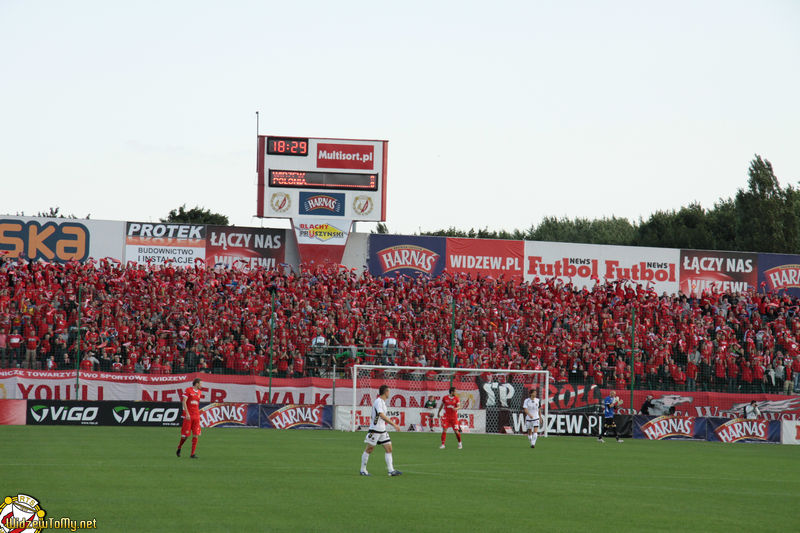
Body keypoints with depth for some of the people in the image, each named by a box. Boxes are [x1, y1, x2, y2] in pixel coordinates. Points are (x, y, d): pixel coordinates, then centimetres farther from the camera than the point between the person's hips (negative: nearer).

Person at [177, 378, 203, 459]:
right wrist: (187, 413, -18)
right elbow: (184, 402, -10)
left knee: (195, 435, -4)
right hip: (188, 416, -5)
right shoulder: (188, 390, -5)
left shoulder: (199, 392, 13)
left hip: (196, 416, 5)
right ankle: (179, 448, 23)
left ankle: (192, 454, -3)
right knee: (186, 435, -3)